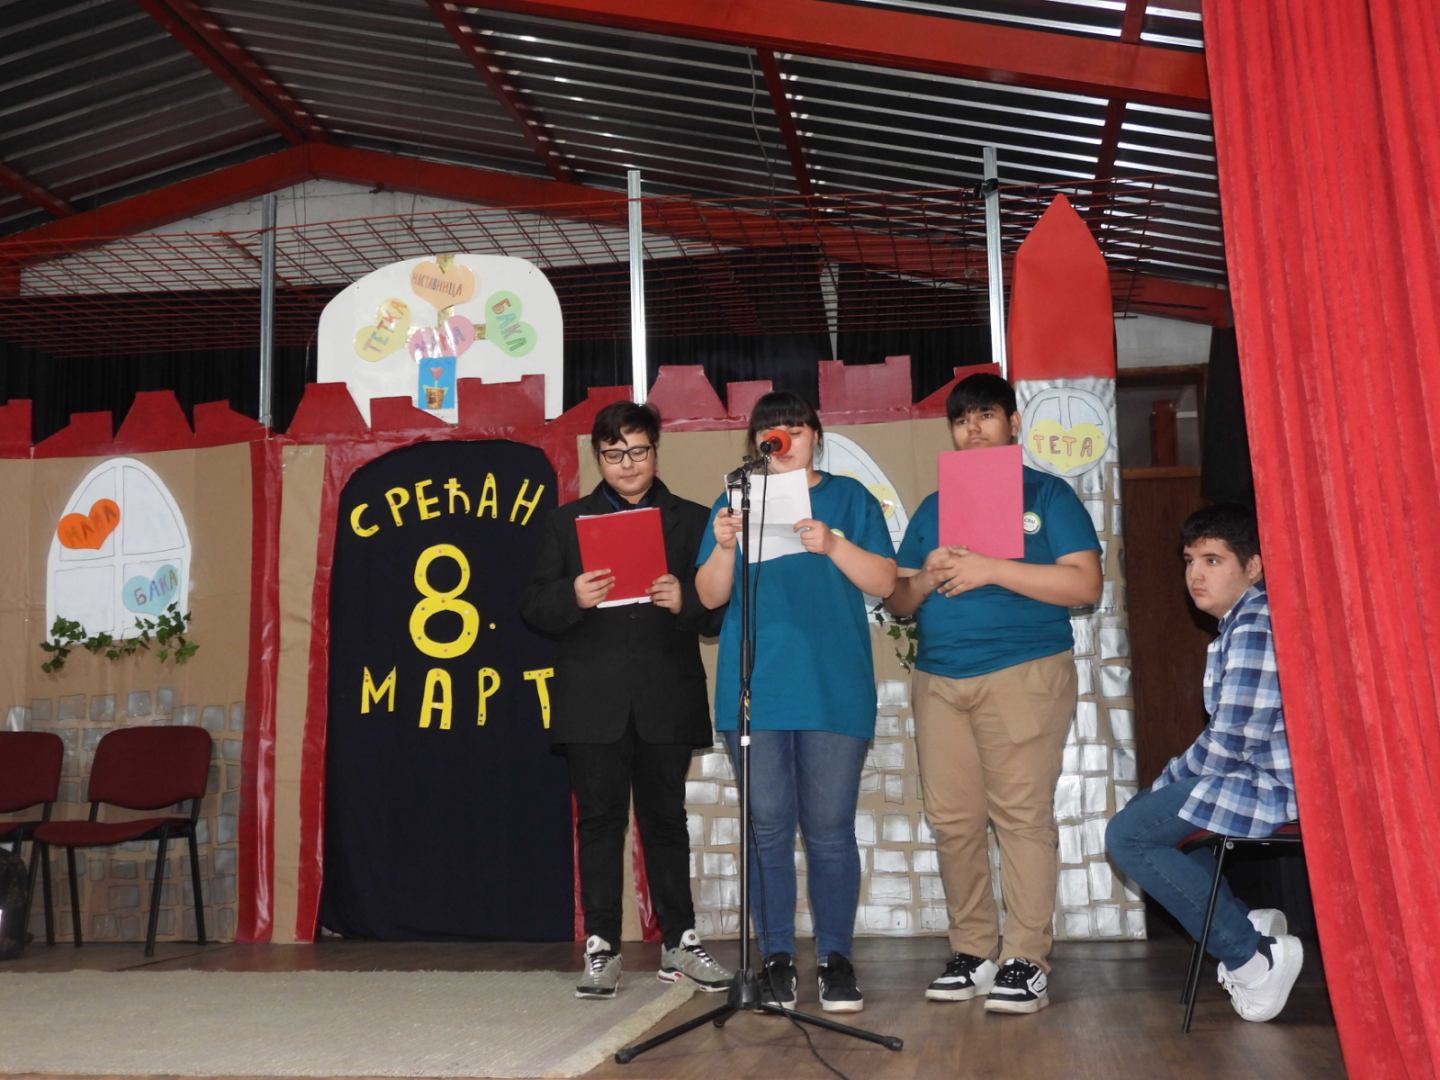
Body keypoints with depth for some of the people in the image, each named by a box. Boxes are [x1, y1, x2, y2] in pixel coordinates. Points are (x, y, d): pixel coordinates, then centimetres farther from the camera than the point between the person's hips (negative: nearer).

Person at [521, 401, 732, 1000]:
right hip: (592, 701, 0)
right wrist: (572, 596, -15)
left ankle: (679, 941, 18)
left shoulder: (691, 521, 11)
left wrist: (685, 599, -15)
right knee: (599, 821, 2)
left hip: (667, 700, 0)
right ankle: (601, 949, 9)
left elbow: (720, 607, 6)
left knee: (666, 819, 8)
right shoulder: (567, 521, 12)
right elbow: (534, 607, 5)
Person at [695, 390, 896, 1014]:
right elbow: (710, 595, 8)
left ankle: (835, 957, 12)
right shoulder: (736, 501, 14)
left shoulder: (848, 498, 10)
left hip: (833, 691, -1)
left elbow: (884, 581, 1)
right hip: (754, 693, 1)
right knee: (768, 829, 4)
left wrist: (833, 545, -14)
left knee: (830, 831, 1)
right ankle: (777, 958, 14)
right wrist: (724, 547, -11)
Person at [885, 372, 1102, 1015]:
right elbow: (896, 600, 18)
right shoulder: (933, 508, 20)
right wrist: (925, 580, -5)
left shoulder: (1046, 494, 6)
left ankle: (1026, 961, -1)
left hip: (1025, 672, -4)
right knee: (952, 819, 2)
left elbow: (1085, 584, -6)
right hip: (938, 679, 5)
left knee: (1022, 814, -7)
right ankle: (972, 953, 13)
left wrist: (990, 570, -13)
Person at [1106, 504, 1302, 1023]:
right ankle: (1245, 920, 13)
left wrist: (1168, 782, -5)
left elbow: (1226, 745, -22)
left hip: (1272, 786, -11)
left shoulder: (1254, 625, -18)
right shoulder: (1242, 621, 15)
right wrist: (1170, 785, 8)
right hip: (1262, 773, 11)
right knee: (1146, 813, 22)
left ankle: (1252, 956, -7)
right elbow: (1233, 737, 17)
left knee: (1127, 835, -10)